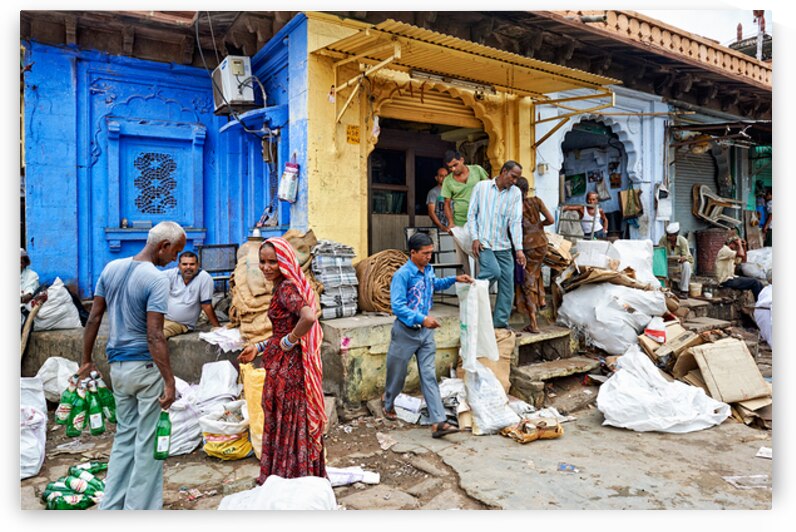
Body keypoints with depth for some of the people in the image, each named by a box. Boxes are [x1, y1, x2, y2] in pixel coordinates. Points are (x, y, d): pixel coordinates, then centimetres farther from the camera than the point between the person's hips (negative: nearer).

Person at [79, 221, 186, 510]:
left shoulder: (111, 268, 4)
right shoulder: (157, 279, -18)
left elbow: (94, 317, 7)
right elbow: (154, 336, -23)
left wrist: (86, 360, 16)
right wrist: (169, 381, -21)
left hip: (117, 365, 7)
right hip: (146, 367, -7)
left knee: (125, 435, 19)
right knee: (148, 442, 5)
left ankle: (111, 506, 26)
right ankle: (139, 508, 13)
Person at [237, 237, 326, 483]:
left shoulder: (286, 289, -19)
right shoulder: (283, 287, 11)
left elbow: (309, 317, -37)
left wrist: (288, 342, -23)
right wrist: (259, 348, 15)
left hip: (287, 365, -10)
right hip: (286, 364, 10)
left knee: (287, 421, 5)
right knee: (285, 420, 19)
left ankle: (288, 476, 22)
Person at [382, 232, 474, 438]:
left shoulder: (428, 269, 4)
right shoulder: (402, 275, -19)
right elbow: (397, 306, -26)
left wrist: (454, 279, 15)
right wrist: (422, 319, -34)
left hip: (425, 331, 6)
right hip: (406, 332, -5)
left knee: (429, 376, 1)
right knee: (397, 373, 13)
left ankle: (438, 423, -1)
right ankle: (389, 405, 41)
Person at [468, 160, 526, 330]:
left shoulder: (516, 193, 4)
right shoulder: (481, 187, 0)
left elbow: (516, 221, -2)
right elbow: (472, 214, 1)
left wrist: (519, 249, -11)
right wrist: (475, 238, -10)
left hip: (503, 246, 4)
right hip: (483, 242, -3)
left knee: (507, 284, 1)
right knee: (494, 271, -25)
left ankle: (501, 323, 12)